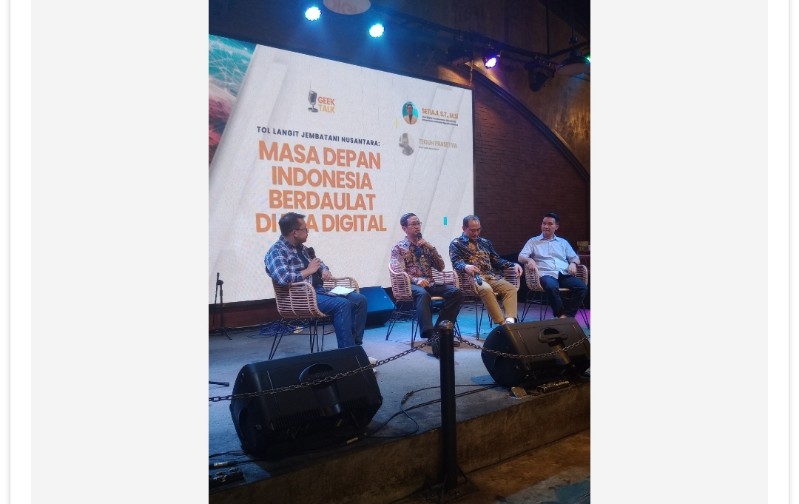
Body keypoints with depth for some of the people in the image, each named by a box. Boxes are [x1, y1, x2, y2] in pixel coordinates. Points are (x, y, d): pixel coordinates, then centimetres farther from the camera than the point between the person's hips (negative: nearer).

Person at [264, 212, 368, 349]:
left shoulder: (301, 248, 16)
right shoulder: (276, 252, -11)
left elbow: (318, 263, 29)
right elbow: (283, 278, -28)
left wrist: (324, 271, 4)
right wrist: (309, 271, -15)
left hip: (319, 290, 9)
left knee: (359, 299, 0)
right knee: (342, 304, -29)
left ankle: (355, 345, 2)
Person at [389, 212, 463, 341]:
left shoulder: (426, 245, 20)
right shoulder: (399, 247, 6)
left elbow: (441, 267, 12)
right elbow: (399, 272, -9)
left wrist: (431, 248, -1)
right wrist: (416, 280, -27)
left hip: (429, 284, 5)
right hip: (410, 285, -5)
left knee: (456, 292, -20)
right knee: (423, 294, -40)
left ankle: (441, 329, -18)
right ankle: (429, 333, -45)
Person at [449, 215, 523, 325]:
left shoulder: (485, 242, 26)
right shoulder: (456, 244, 9)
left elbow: (497, 260, 24)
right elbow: (456, 263, -7)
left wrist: (514, 265, 6)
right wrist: (466, 267, -31)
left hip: (492, 276, 6)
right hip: (473, 277, -5)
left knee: (510, 288, -23)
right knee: (486, 289, -37)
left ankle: (510, 321, -36)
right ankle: (502, 323, -37)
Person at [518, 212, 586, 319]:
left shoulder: (563, 242, 28)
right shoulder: (533, 241, 18)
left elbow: (575, 257, 23)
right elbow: (521, 257, 7)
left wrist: (573, 263, -2)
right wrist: (529, 260, -17)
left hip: (565, 274, 3)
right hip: (546, 274, -3)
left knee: (582, 286, -28)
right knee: (551, 287, -40)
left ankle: (566, 316, -21)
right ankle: (560, 315, -20)